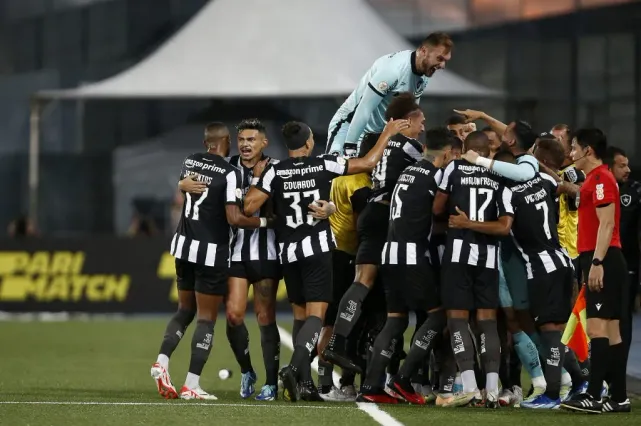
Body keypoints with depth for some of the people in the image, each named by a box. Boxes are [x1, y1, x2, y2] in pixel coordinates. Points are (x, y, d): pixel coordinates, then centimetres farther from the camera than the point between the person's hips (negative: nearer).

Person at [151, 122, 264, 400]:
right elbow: (234, 218, -20)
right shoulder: (229, 173, -15)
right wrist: (264, 221, -6)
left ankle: (162, 361, 0)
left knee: (185, 310, 20)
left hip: (184, 245, 6)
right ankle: (191, 385, -3)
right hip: (211, 252, -6)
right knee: (206, 318, 1)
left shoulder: (189, 162, 4)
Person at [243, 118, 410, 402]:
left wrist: (257, 178, 8)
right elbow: (368, 163, 1)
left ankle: (305, 383, 11)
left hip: (289, 252, 3)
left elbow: (249, 207, -8)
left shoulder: (274, 172, -4)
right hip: (319, 248, -3)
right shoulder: (323, 165, -5)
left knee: (301, 316, 13)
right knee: (315, 315, -6)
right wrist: (388, 134, 14)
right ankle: (294, 366, -30)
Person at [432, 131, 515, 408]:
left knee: (457, 318, 0)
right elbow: (504, 226, -3)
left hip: (459, 250, -3)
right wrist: (473, 223, 5)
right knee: (487, 320, 7)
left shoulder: (455, 168, 0)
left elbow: (437, 209, 8)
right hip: (488, 255, 3)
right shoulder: (501, 179, 7)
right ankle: (492, 391, 1)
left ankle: (470, 387, -12)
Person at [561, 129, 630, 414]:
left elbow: (607, 224, -19)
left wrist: (596, 263, -24)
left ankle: (593, 396, -19)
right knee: (611, 330, 9)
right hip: (602, 262, 10)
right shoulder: (594, 179, 20)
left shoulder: (600, 179, -11)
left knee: (597, 328, -14)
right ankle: (619, 397, 10)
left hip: (603, 263, -10)